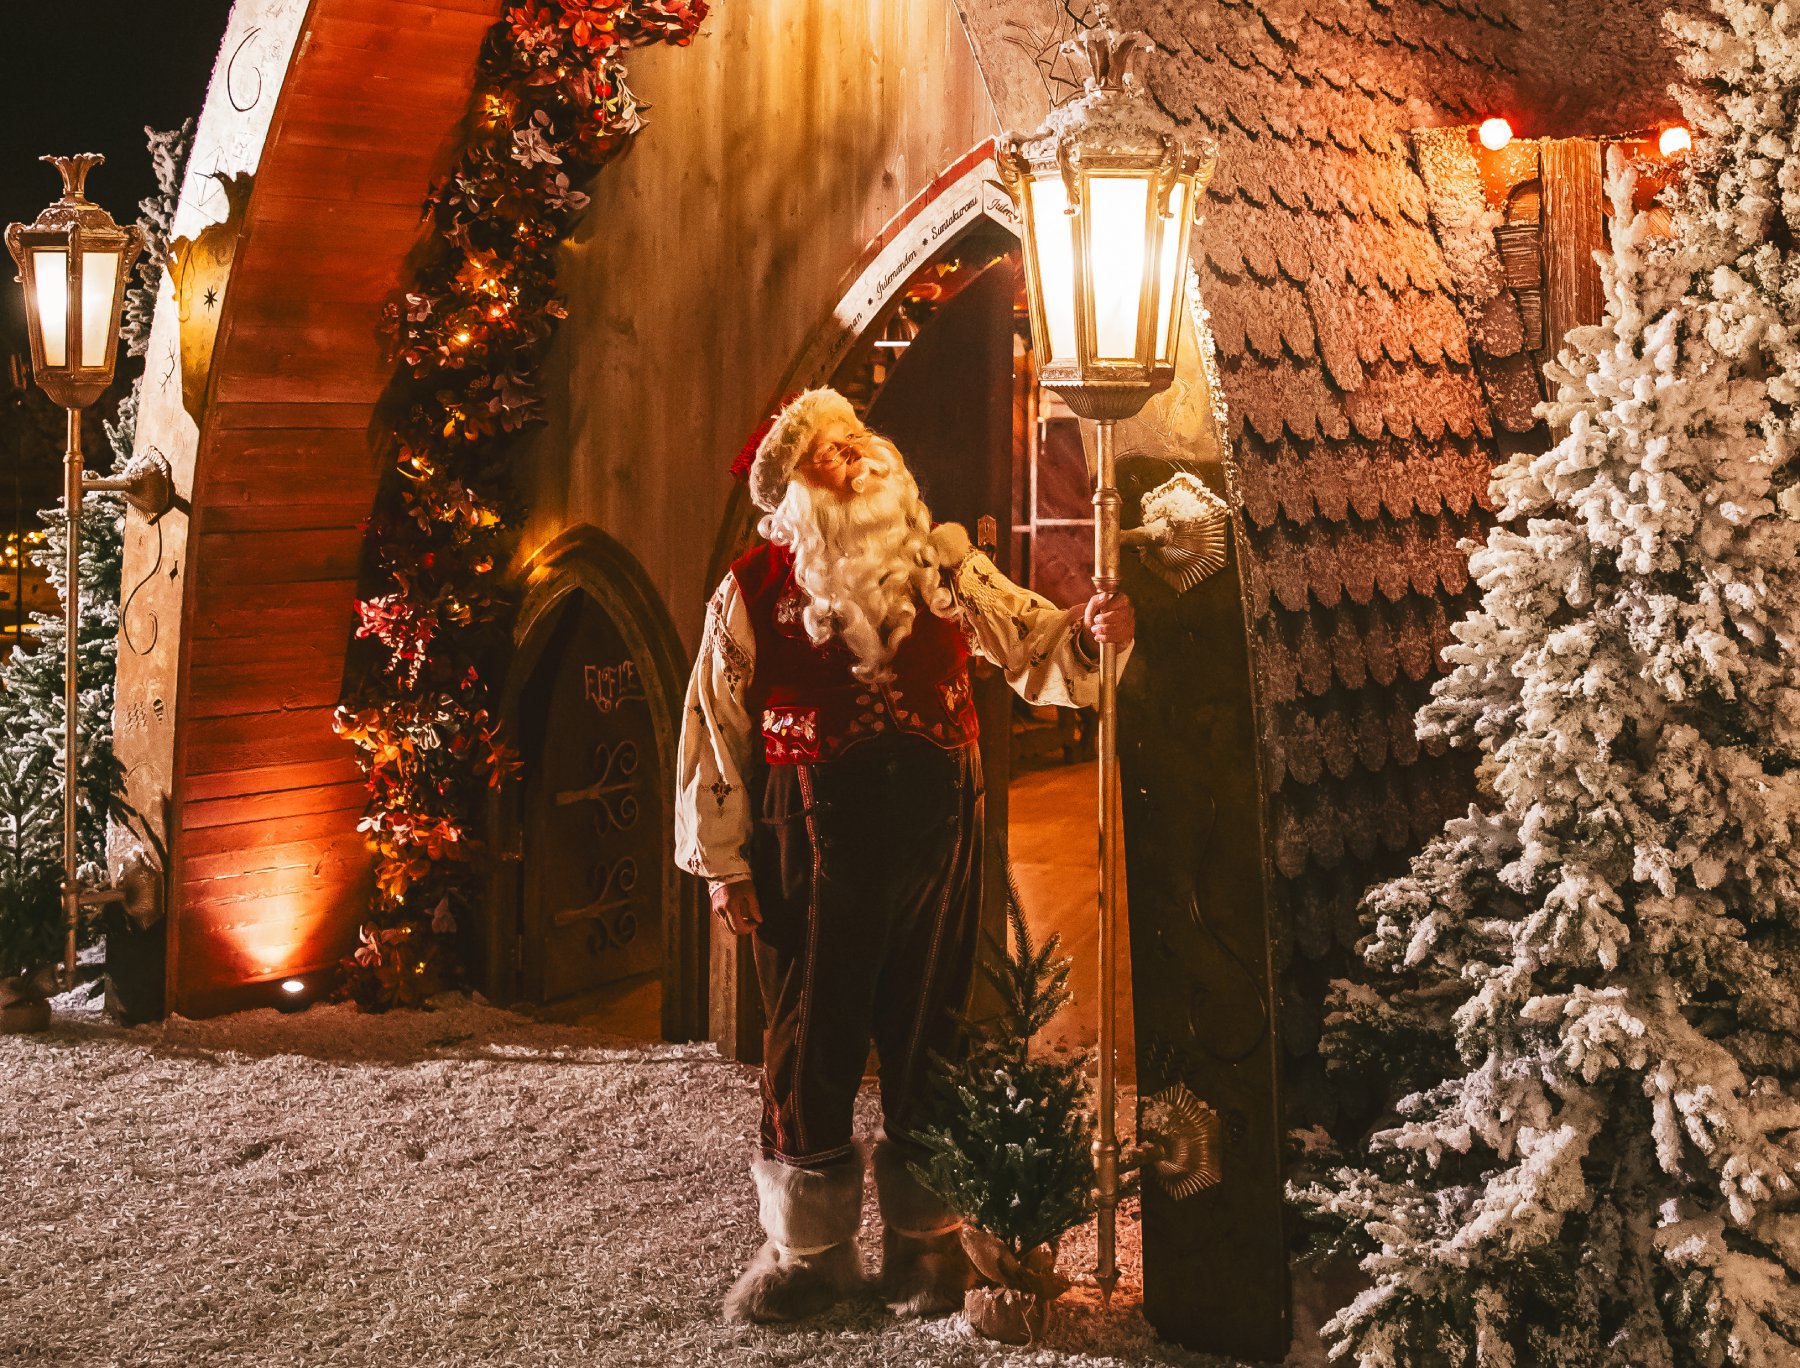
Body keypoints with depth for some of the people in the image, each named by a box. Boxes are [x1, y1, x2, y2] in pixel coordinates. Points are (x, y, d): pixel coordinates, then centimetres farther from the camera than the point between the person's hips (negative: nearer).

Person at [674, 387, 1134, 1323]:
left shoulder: (942, 562, 8)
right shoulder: (754, 591, 2)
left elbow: (1031, 643, 7)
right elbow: (717, 729, 2)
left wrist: (1088, 634, -15)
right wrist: (723, 861, 0)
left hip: (935, 829, 2)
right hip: (815, 838, -2)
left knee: (928, 1036, 9)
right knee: (812, 1041, 5)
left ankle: (926, 1242, 23)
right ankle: (808, 1248, 21)